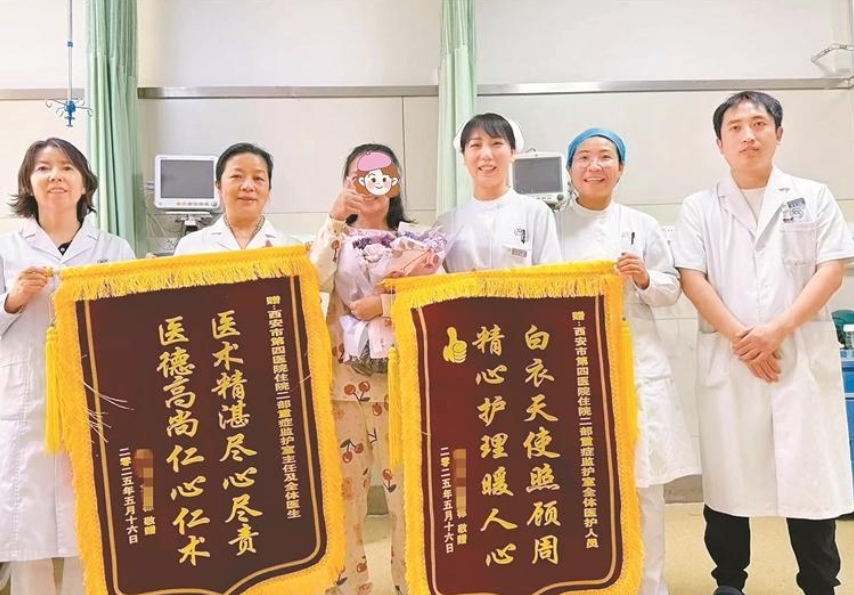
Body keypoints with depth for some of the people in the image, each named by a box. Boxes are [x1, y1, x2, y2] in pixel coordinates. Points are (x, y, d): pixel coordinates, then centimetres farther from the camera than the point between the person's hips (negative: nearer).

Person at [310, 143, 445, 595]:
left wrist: (384, 305, -12)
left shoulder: (417, 240, 7)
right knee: (344, 477, 4)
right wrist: (334, 221, -13)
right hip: (345, 372, 1)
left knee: (405, 476, 1)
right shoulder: (335, 238, 9)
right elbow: (314, 282, -11)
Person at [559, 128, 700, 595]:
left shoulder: (642, 227, 7)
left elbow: (671, 292, 8)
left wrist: (644, 279, -11)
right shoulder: (553, 227, 6)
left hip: (636, 365, 1)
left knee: (644, 480, 2)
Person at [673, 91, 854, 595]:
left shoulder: (813, 197, 9)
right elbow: (692, 278, -1)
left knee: (810, 474, 1)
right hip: (728, 360, 0)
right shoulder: (700, 208, 9)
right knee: (728, 475, 5)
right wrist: (739, 337, -12)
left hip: (804, 357, 0)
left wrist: (776, 330, -11)